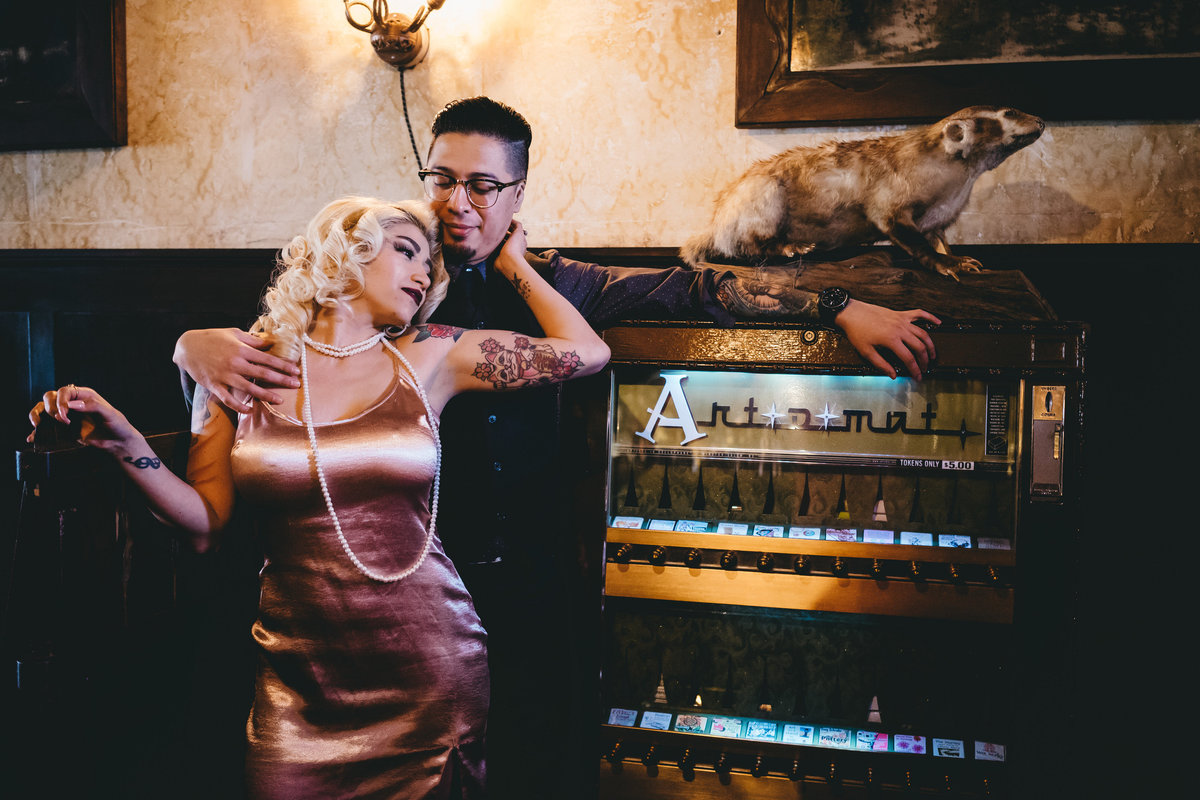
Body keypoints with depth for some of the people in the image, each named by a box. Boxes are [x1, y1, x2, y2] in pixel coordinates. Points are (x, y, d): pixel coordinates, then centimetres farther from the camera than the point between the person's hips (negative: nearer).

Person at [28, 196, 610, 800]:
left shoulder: (429, 357, 2)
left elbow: (585, 352, 0)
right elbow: (205, 526, 1)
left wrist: (510, 262, 9)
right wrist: (126, 445, -12)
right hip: (298, 679, 0)